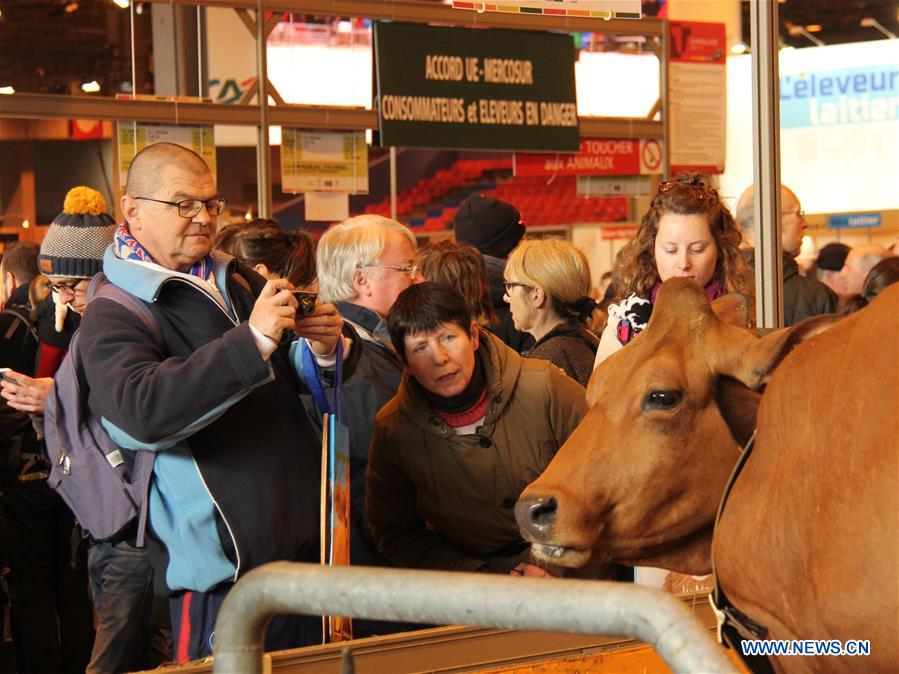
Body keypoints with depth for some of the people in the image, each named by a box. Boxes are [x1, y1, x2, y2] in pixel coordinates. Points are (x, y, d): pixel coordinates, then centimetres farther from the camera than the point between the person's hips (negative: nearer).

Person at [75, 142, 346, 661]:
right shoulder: (112, 317, -8)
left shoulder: (242, 283, 13)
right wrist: (253, 339, -31)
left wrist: (325, 350, -3)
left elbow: (297, 381, 23)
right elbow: (142, 410, -27)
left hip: (306, 538, 7)